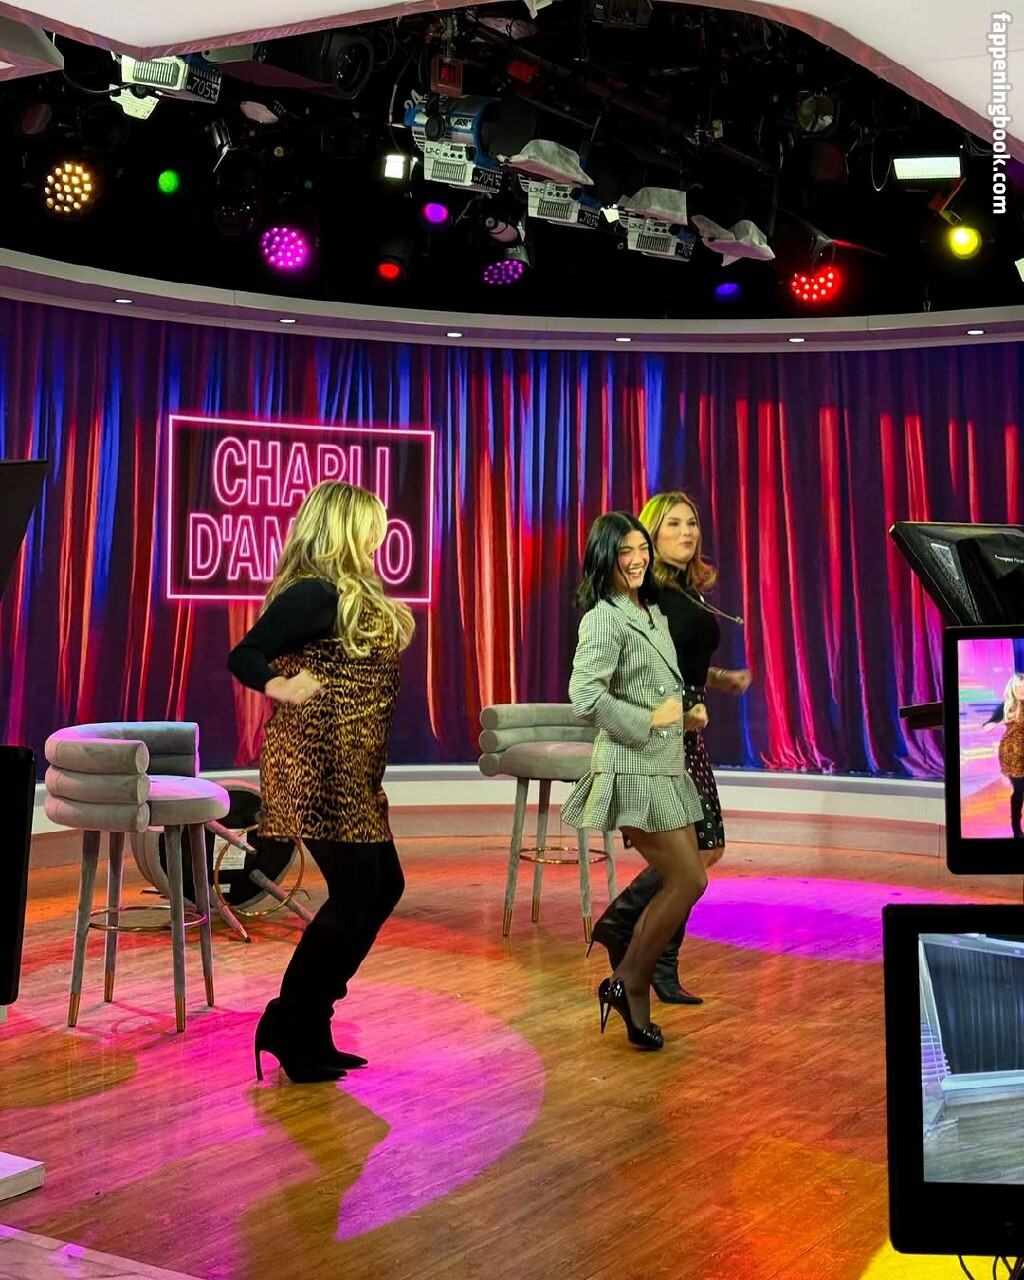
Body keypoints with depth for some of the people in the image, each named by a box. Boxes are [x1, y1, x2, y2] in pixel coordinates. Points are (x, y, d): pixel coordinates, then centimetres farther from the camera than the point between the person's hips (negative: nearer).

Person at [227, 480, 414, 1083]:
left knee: (383, 886, 14)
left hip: (351, 771, 11)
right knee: (355, 894, -5)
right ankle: (290, 1029, 9)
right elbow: (245, 655, -20)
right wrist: (281, 687, -33)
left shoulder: (351, 593, 16)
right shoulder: (316, 593, -14)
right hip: (320, 767, -11)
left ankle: (307, 1026, 21)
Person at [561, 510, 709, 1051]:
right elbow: (585, 696, -24)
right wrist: (650, 721, -17)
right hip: (633, 768, -9)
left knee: (676, 883, 9)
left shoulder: (652, 612, 15)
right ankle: (625, 982, 6)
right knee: (689, 880, -9)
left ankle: (637, 1007, 18)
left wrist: (689, 710, 14)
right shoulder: (604, 618, -13)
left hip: (665, 767, 9)